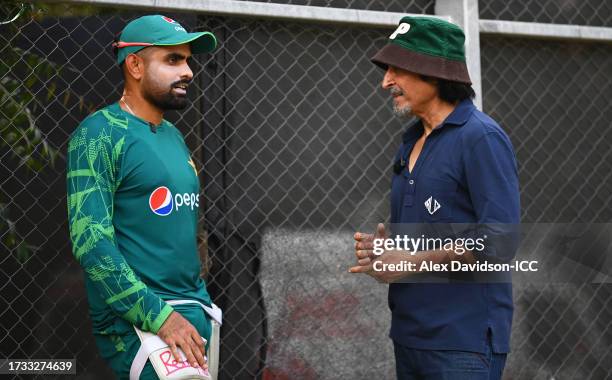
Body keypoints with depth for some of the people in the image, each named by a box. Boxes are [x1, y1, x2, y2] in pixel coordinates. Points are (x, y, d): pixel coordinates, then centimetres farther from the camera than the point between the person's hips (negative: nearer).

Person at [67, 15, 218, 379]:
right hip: (138, 321, -8)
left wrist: (200, 301, 15)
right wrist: (159, 316, -22)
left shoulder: (173, 135, 14)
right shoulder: (100, 134, -11)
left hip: (195, 309, 8)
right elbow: (91, 241, -19)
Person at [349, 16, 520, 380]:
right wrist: (382, 244, 3)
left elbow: (499, 240, -20)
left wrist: (412, 261, -15)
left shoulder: (482, 138, -12)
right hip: (410, 335, 8)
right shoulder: (412, 141, 16)